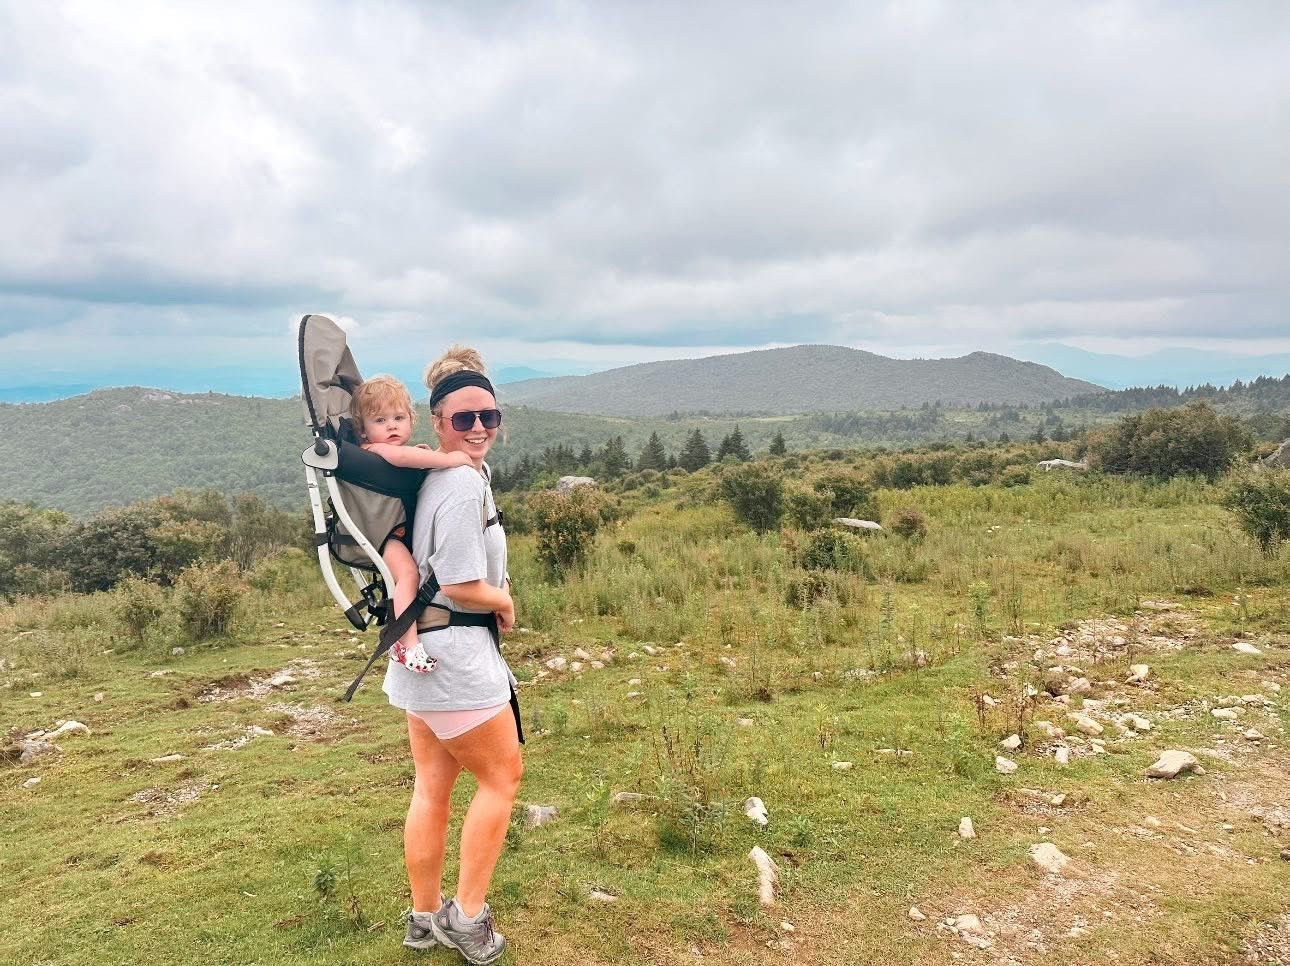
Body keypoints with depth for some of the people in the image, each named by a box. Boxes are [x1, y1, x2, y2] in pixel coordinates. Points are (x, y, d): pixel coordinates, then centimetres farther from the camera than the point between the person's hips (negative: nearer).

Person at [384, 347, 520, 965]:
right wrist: (506, 602, -3)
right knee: (501, 777, 9)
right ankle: (468, 915, 17)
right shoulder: (465, 484, -20)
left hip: (421, 650, 9)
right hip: (455, 652, -9)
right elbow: (462, 586, -23)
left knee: (431, 788, 18)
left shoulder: (432, 475, 10)